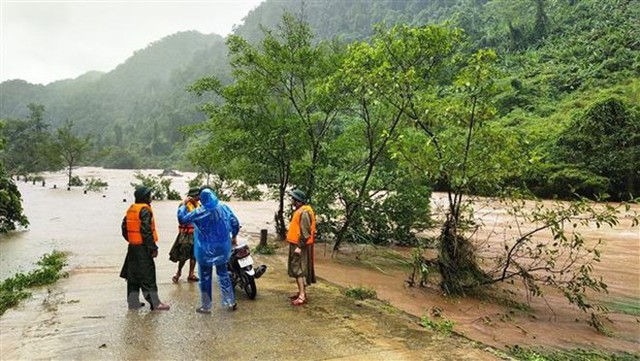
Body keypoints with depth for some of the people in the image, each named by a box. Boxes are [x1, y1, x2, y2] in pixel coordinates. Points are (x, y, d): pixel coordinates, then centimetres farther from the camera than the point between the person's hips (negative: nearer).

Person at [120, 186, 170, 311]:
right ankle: (155, 303, 0)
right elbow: (146, 230, -20)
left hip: (132, 246, 9)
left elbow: (124, 227, 16)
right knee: (148, 276, -5)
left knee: (133, 275, 14)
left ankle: (133, 302, 21)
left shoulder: (131, 209, 12)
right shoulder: (144, 209, -15)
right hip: (142, 248, -9)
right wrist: (153, 247, -16)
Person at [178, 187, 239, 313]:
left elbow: (182, 218, -10)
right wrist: (234, 236, 16)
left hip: (205, 250, -3)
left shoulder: (199, 212, -15)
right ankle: (230, 303, 21)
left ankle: (206, 306, 18)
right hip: (222, 248, 4)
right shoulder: (224, 208, -5)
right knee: (223, 274, 16)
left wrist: (183, 205, 5)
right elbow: (235, 223, 0)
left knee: (205, 277, 10)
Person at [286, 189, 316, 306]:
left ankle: (302, 296, -5)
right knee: (296, 269, 15)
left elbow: (305, 232, -23)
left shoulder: (304, 212, -18)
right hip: (295, 244, 10)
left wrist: (299, 246, -24)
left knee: (298, 270, -9)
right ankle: (301, 292, 23)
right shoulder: (298, 210, 14)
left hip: (300, 246, -10)